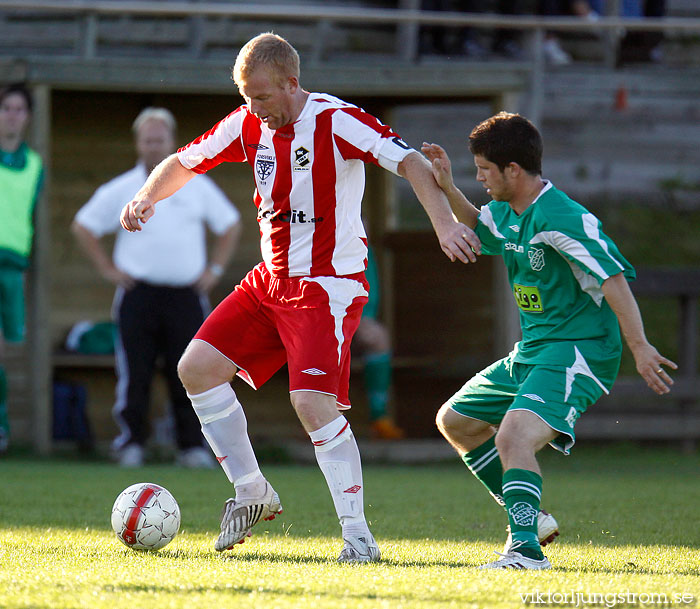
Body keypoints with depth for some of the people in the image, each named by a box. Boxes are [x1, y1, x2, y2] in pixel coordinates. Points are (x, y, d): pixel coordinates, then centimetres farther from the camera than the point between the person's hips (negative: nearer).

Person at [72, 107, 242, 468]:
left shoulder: (198, 186, 11)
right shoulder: (120, 190, 7)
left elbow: (230, 225, 21)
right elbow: (83, 226, 13)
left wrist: (215, 269, 12)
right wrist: (107, 269, 6)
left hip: (186, 293, 1)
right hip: (138, 295, -1)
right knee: (135, 375, -5)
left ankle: (193, 446, 2)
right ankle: (131, 442, 3)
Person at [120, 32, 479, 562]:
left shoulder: (335, 121, -17)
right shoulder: (247, 125, 4)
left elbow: (410, 161, -25)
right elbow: (186, 161, 17)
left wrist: (444, 223, -39)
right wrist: (148, 197, -3)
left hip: (329, 284, -8)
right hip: (271, 280, 8)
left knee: (313, 401, -22)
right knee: (197, 368, 2)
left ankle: (357, 532, -15)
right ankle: (251, 491, 15)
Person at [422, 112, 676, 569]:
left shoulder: (560, 217, -21)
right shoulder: (507, 214, 8)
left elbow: (614, 278, -25)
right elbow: (478, 229, 33)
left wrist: (640, 347, -30)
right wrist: (448, 188, 16)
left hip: (577, 351, -11)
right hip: (530, 354, 11)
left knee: (513, 436, -31)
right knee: (455, 421, 19)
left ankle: (526, 547, -33)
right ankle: (529, 517, 20)